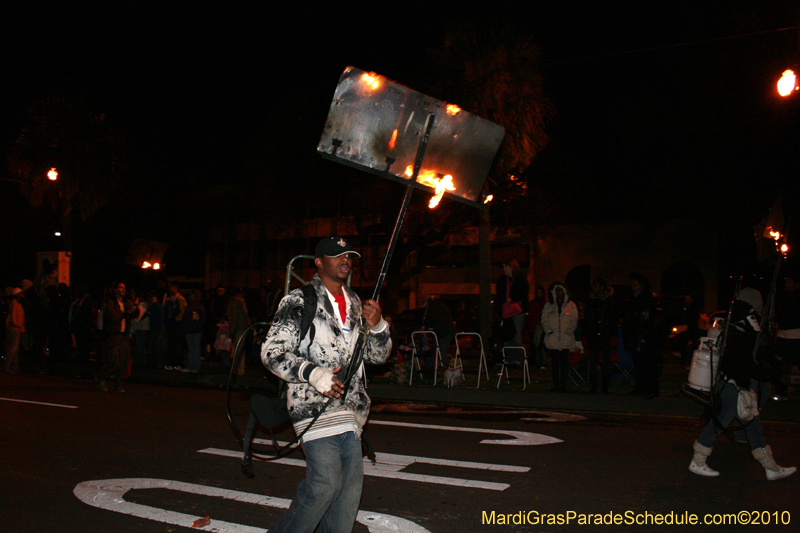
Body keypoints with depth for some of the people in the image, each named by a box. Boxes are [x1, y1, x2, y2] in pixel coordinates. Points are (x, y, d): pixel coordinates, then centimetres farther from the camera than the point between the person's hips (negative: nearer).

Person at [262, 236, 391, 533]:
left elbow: (378, 356, 17)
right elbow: (272, 353, -8)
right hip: (314, 405, -6)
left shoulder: (356, 305, 17)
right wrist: (314, 373, -21)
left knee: (350, 484, 6)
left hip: (350, 409, 6)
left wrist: (377, 326, -3)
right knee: (325, 483, -13)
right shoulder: (298, 302, -3)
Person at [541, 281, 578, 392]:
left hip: (566, 338, -1)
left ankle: (563, 385, 0)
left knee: (564, 363, -3)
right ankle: (556, 385, 6)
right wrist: (549, 330, -6)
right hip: (552, 338, 1)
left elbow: (574, 321, 6)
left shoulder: (571, 305, 9)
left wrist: (568, 331, -8)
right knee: (555, 363, 1)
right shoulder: (548, 305, 12)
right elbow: (544, 320, 8)